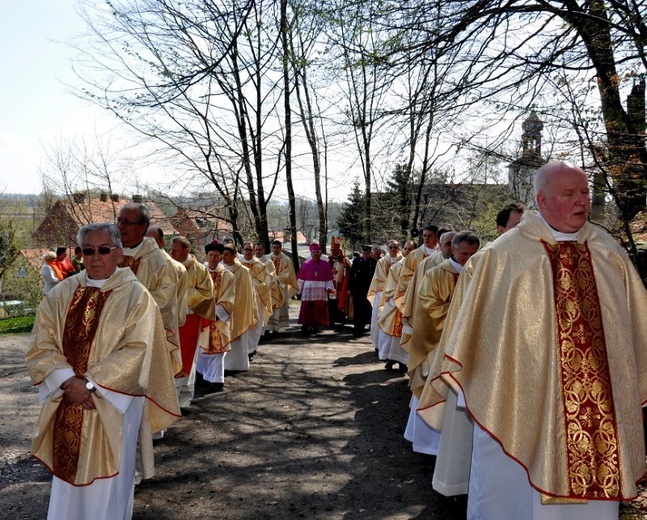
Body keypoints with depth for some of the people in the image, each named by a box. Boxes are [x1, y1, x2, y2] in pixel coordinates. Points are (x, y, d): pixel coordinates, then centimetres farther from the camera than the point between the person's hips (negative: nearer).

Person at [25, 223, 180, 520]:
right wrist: (68, 381, -17)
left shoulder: (135, 296, -8)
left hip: (111, 405, -4)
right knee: (67, 473, 18)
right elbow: (40, 345, -2)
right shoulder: (62, 293, 3)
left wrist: (90, 384, -20)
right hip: (66, 402, 4)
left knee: (106, 480, 8)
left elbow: (136, 351, -16)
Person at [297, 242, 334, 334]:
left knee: (319, 310, 2)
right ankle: (305, 326, -7)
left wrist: (329, 287, -7)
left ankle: (315, 325, 11)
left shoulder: (326, 265, 7)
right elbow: (300, 278, 6)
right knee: (306, 309, -7)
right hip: (308, 291, -1)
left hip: (321, 292, 1)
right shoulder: (306, 264, 6)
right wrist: (299, 289, 3)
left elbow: (329, 278, 5)